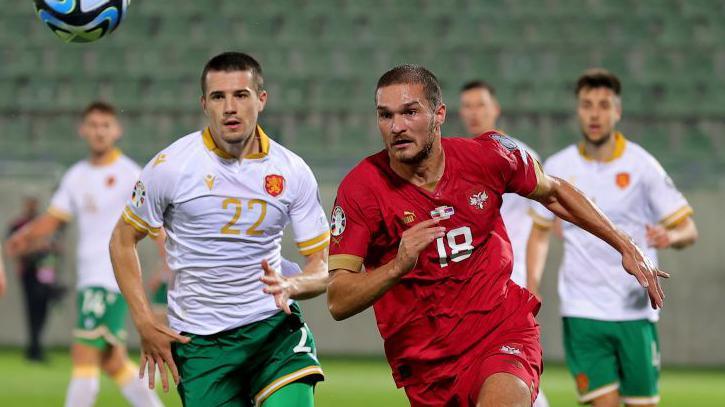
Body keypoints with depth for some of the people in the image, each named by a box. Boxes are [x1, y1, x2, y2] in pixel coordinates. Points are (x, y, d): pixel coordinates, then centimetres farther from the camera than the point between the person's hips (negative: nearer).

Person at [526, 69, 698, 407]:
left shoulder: (641, 166, -3)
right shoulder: (557, 168, 4)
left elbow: (688, 229, 0)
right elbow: (540, 231, 16)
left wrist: (670, 236, -24)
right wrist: (533, 287, 3)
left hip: (635, 311, -1)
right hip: (582, 312, 1)